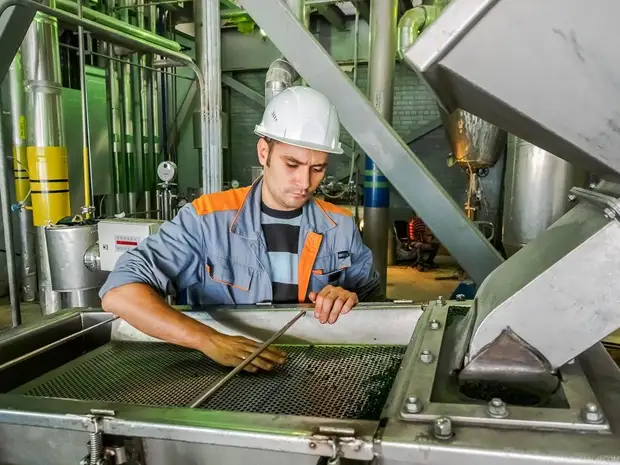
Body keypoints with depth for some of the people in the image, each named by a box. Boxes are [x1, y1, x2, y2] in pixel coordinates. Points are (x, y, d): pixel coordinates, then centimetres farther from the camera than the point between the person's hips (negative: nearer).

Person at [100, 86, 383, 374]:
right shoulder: (208, 218, -11)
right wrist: (211, 340, -29)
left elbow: (374, 299, 10)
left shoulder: (340, 225, 1)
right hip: (224, 373, -2)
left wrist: (352, 300, -14)